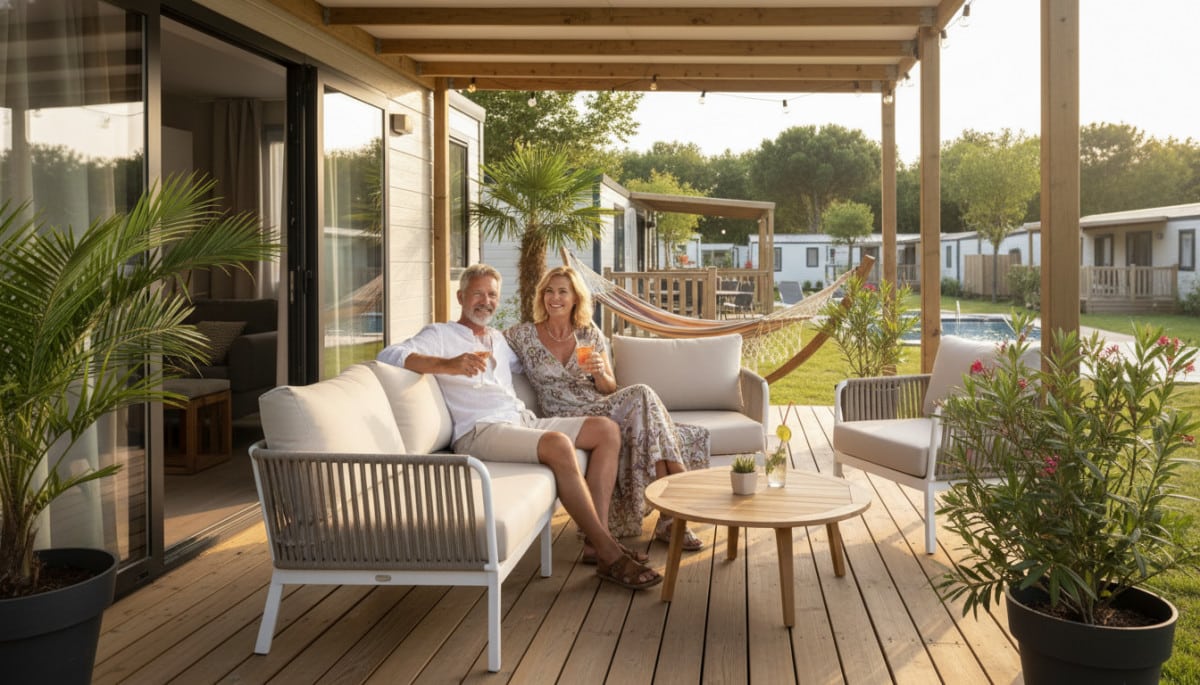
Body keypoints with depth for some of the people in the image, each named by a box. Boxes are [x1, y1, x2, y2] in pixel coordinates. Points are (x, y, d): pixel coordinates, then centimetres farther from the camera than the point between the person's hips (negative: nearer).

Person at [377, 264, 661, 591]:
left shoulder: (498, 339, 29)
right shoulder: (440, 335, 6)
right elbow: (390, 355, -12)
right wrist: (448, 365, -29)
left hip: (523, 421, 8)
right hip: (479, 431, -8)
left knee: (606, 430, -7)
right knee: (558, 443, -34)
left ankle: (597, 539, -16)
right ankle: (609, 555, -28)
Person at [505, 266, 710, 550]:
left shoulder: (590, 334, 12)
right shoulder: (524, 335, 4)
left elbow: (610, 390, 11)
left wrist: (600, 373, -9)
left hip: (603, 409, 4)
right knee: (641, 395, -29)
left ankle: (669, 518, -27)